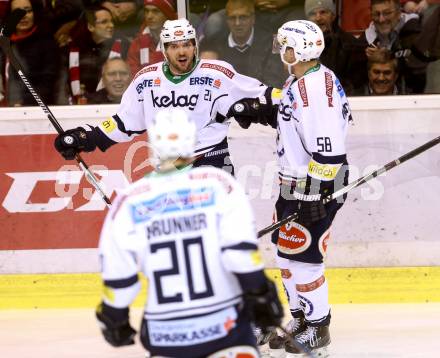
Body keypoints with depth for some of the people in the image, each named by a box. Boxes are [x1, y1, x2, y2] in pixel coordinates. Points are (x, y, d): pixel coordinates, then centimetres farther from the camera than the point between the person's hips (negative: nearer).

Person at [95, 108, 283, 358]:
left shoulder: (129, 202, -1)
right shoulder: (219, 184, -6)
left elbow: (118, 278, 2)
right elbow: (241, 252, -13)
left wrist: (114, 318, 16)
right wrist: (262, 296, -3)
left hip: (164, 334, 2)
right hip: (224, 325, -2)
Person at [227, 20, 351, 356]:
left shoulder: (317, 87, -25)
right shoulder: (300, 81, 7)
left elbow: (328, 148, -27)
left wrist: (315, 194, -26)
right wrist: (258, 110, 14)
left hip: (316, 186, -11)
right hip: (294, 183, 11)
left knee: (301, 255, -4)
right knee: (287, 251, 18)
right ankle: (301, 320, 30)